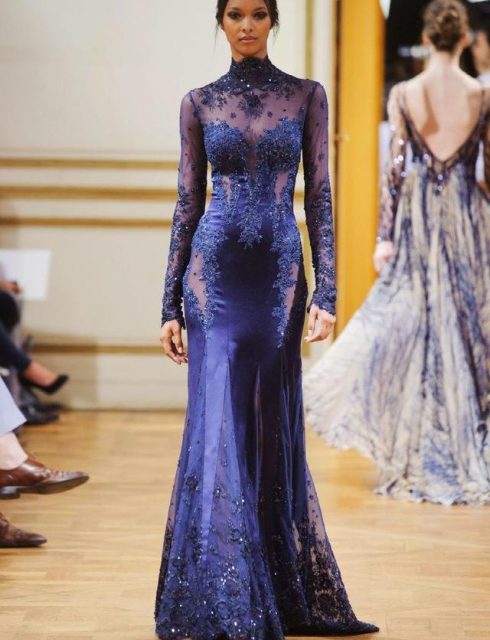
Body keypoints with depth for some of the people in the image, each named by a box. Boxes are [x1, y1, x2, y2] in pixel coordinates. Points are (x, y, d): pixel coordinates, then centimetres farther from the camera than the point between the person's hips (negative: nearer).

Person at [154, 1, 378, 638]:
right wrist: (171, 304, 3)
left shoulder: (307, 96, 7)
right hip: (215, 272, -1)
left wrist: (327, 292, -5)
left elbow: (319, 196, 4)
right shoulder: (199, 103, 6)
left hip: (280, 273, 1)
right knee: (219, 425, -9)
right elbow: (187, 203, 7)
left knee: (274, 428, 7)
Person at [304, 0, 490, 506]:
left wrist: (385, 236, -1)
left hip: (419, 222, 0)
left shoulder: (403, 95, -5)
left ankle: (414, 462, 11)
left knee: (408, 328, 8)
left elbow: (394, 169, -6)